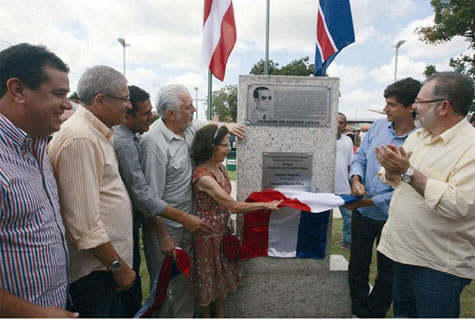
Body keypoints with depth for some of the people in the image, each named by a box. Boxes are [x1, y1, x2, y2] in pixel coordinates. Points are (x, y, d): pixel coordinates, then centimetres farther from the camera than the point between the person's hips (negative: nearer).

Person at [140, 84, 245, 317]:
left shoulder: (188, 127, -1)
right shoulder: (154, 142, -25)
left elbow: (205, 125, 24)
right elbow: (152, 196, -22)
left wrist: (226, 126, 4)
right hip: (165, 225, -7)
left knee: (185, 277, 22)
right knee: (165, 282, 11)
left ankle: (184, 315, 41)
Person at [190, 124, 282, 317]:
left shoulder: (220, 167, -2)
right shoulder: (203, 177, -28)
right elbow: (233, 206, -28)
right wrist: (266, 205, -24)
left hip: (222, 230, 8)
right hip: (207, 234, -7)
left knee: (223, 275, 20)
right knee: (208, 278, 14)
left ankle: (220, 314, 39)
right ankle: (206, 315, 39)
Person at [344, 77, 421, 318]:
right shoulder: (378, 126, -3)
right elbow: (360, 157, 5)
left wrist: (372, 201, -20)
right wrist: (356, 178, -15)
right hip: (362, 212, 4)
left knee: (388, 273, 18)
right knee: (357, 267, 17)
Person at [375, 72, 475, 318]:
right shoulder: (417, 136, 6)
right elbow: (394, 180, 11)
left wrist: (408, 171, -27)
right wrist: (392, 167, -12)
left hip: (439, 265, -7)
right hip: (405, 251, 7)